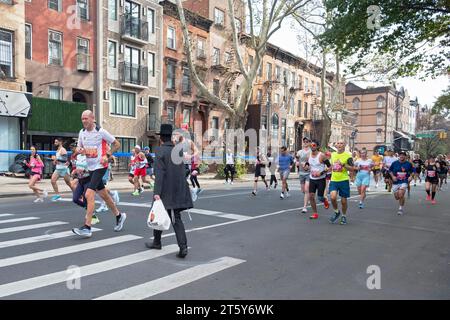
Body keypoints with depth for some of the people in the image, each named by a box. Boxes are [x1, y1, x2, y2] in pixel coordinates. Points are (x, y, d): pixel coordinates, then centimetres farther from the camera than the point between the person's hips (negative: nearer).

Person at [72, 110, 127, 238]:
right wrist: (79, 150, -7)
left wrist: (107, 155, -16)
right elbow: (79, 147, 17)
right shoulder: (82, 132, 5)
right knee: (103, 194, 16)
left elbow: (117, 144, -4)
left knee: (89, 194, -16)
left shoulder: (101, 131, -12)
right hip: (90, 167, 7)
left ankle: (87, 228, -13)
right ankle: (119, 216, 34)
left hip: (100, 166, -7)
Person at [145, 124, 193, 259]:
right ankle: (183, 246, -7)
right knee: (176, 218, 5)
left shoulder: (159, 151, -11)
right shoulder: (179, 150, 6)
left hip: (165, 191, -5)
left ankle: (157, 241, 31)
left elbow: (159, 174, -18)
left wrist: (157, 192, -19)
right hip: (179, 190, 5)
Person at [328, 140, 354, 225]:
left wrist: (343, 164, -21)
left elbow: (352, 169, -9)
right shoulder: (333, 154, 10)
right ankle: (336, 212, 12)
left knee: (343, 200, 5)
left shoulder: (348, 155, -5)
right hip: (333, 180, 3)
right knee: (333, 197, -16)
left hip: (344, 180, -3)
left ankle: (344, 216, 29)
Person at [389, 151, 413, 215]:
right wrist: (392, 176, -7)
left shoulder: (408, 164, 0)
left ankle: (401, 208, 1)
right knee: (397, 197, 7)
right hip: (396, 182, 2)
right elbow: (390, 171, 9)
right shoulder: (394, 163, -1)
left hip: (404, 182, -2)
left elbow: (412, 171, 14)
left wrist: (410, 177, -4)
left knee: (401, 195, -18)